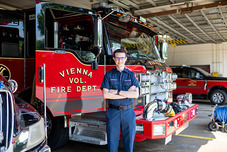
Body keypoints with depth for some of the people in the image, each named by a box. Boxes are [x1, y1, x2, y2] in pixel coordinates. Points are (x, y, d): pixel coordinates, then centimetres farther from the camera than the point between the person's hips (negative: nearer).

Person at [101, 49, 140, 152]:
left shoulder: (131, 75, 6)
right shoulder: (109, 75, 4)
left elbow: (136, 94, -6)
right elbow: (105, 95, -9)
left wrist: (117, 92, -12)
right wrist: (127, 93, -10)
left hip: (128, 112, 1)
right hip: (113, 112, -1)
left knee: (129, 140, 9)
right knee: (112, 141, 6)